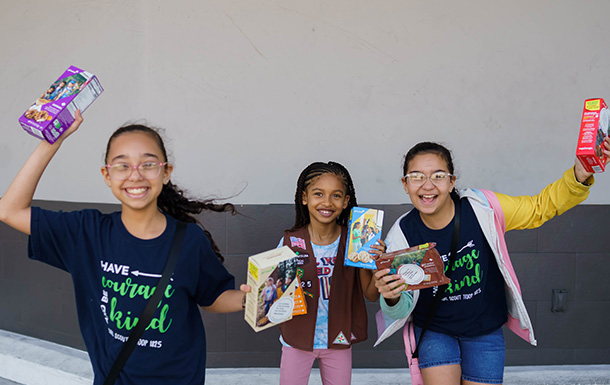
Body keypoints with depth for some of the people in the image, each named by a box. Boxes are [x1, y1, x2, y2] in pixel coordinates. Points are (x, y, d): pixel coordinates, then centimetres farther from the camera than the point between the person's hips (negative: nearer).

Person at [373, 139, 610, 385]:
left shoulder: (482, 208, -18)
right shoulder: (402, 235, -16)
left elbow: (540, 208, -4)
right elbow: (402, 309, -12)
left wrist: (579, 176, -20)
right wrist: (392, 298, -36)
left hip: (485, 332, 1)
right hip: (434, 333, -1)